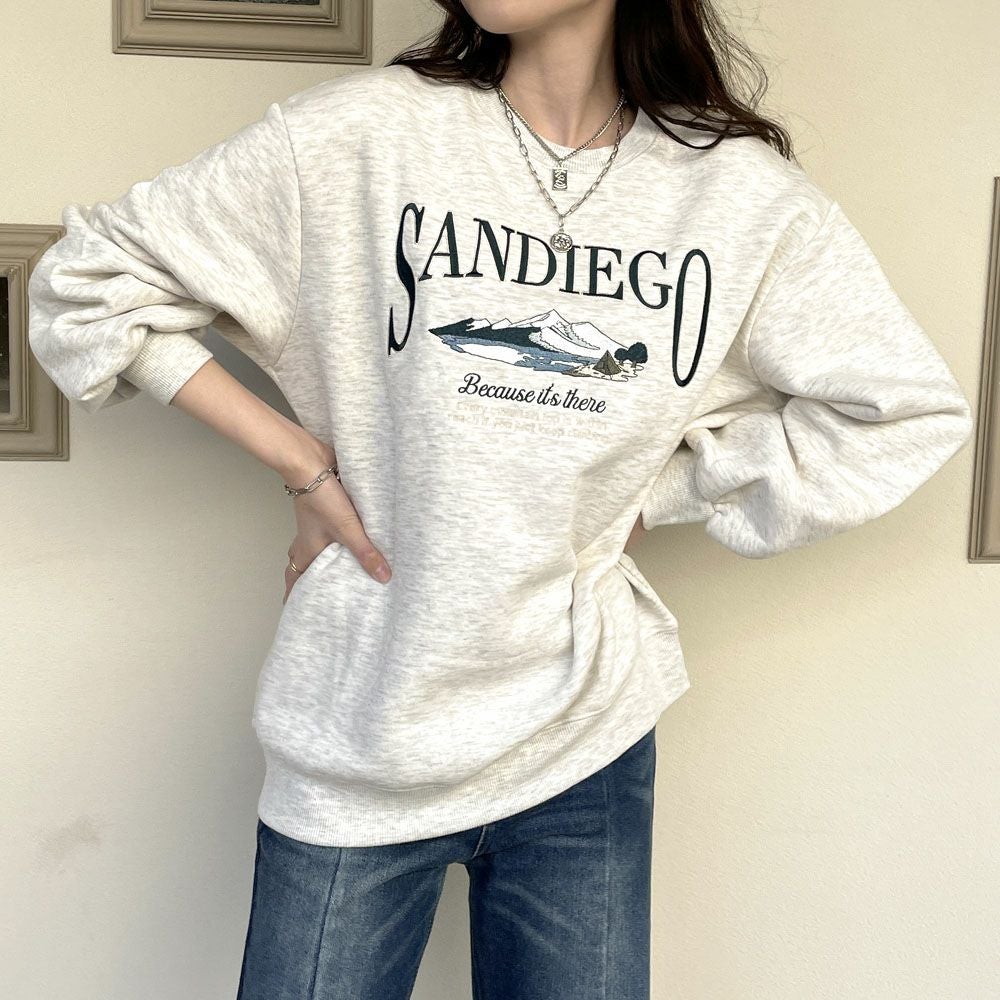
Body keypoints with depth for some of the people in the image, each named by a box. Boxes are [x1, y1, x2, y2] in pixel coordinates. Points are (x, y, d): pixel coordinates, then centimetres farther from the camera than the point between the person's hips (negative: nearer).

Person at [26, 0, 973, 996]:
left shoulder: (750, 195, -3)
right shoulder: (355, 135, -8)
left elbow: (910, 412, 4)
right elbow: (86, 285, -1)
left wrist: (646, 490, -3)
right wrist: (300, 463, -7)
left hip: (585, 736, 2)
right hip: (357, 734, -1)